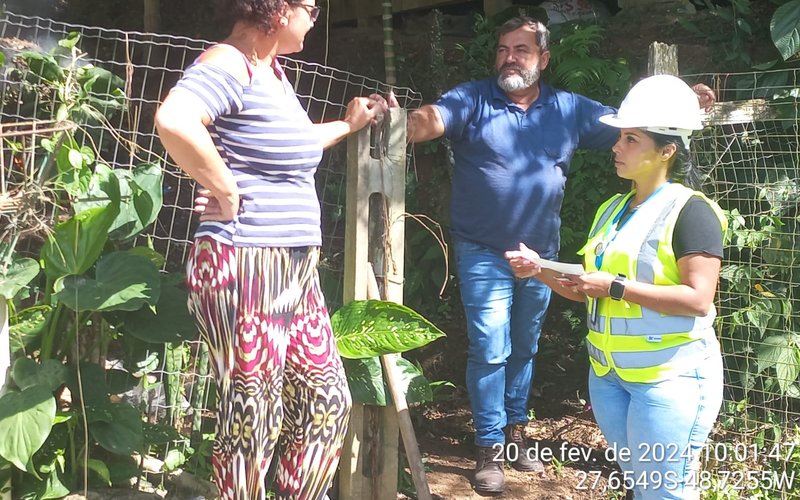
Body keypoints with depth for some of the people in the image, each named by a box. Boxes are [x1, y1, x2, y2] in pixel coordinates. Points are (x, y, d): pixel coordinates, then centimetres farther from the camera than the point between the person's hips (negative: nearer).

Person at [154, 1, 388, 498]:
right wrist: (228, 195, -24)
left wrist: (348, 125, 39)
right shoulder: (228, 64, -15)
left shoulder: (273, 69, 16)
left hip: (295, 270, 10)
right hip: (246, 269, -10)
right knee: (253, 416, 1)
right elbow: (173, 121, -36)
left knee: (327, 400, 15)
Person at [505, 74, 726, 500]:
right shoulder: (612, 210, 13)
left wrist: (614, 287, -21)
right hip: (607, 373, 8)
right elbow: (587, 292, 18)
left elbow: (698, 300, -21)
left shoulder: (689, 210, -12)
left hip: (670, 374, -8)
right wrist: (541, 271, 1)